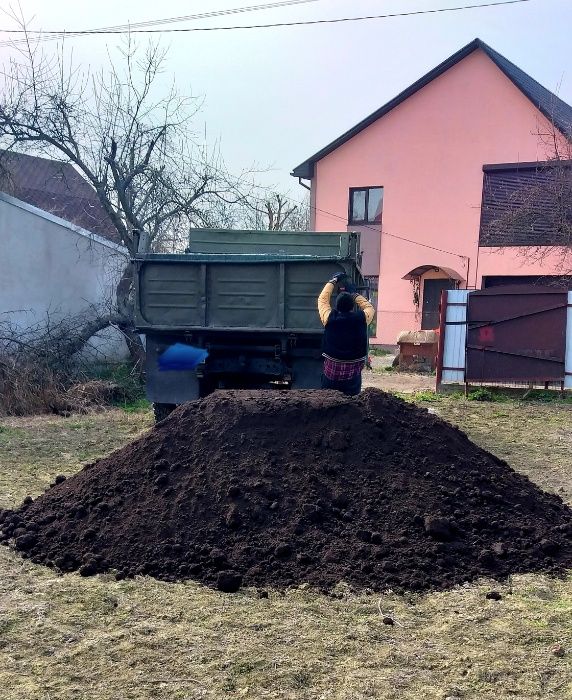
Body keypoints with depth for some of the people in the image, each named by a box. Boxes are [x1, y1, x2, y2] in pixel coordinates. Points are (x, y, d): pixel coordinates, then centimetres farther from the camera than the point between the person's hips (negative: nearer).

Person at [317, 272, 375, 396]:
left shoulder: (330, 318, -8)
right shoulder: (361, 319, -8)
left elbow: (322, 299, 12)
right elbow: (370, 308, 17)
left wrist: (333, 281, 22)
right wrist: (354, 294, 22)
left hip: (331, 373, 0)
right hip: (353, 375, 0)